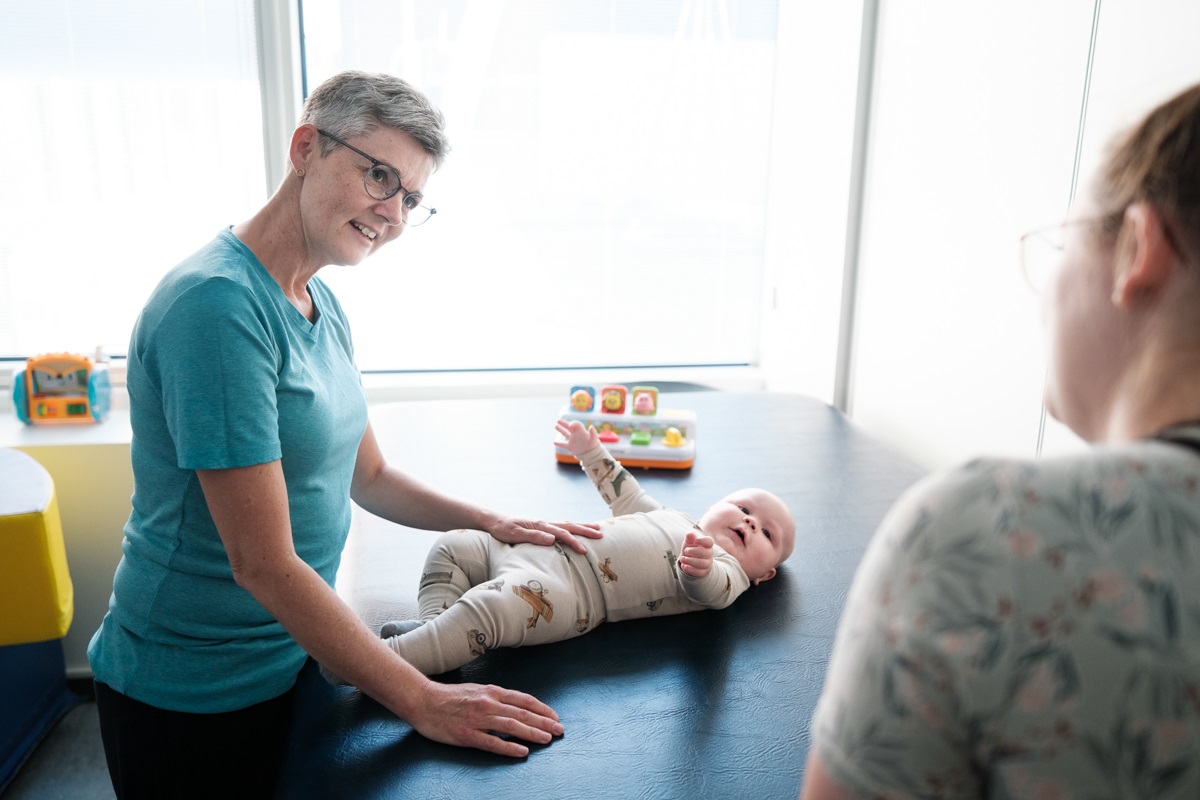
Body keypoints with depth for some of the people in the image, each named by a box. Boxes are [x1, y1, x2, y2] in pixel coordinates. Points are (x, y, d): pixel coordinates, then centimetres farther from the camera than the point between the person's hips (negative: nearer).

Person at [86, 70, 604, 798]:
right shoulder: (218, 304, -26)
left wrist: (491, 524, 1)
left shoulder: (320, 304, 2)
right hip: (191, 702, -7)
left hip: (285, 663, 8)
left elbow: (368, 476, 12)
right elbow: (264, 564, -27)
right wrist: (421, 701, -23)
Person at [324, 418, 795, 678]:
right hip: (544, 549, 9)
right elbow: (624, 495, 42)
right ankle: (436, 627, -12)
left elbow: (707, 588, -22)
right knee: (454, 546, 6)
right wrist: (591, 453, 41)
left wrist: (700, 567, -46)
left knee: (489, 607, -34)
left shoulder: (725, 571, 3)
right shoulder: (672, 519, 28)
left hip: (573, 590, -9)